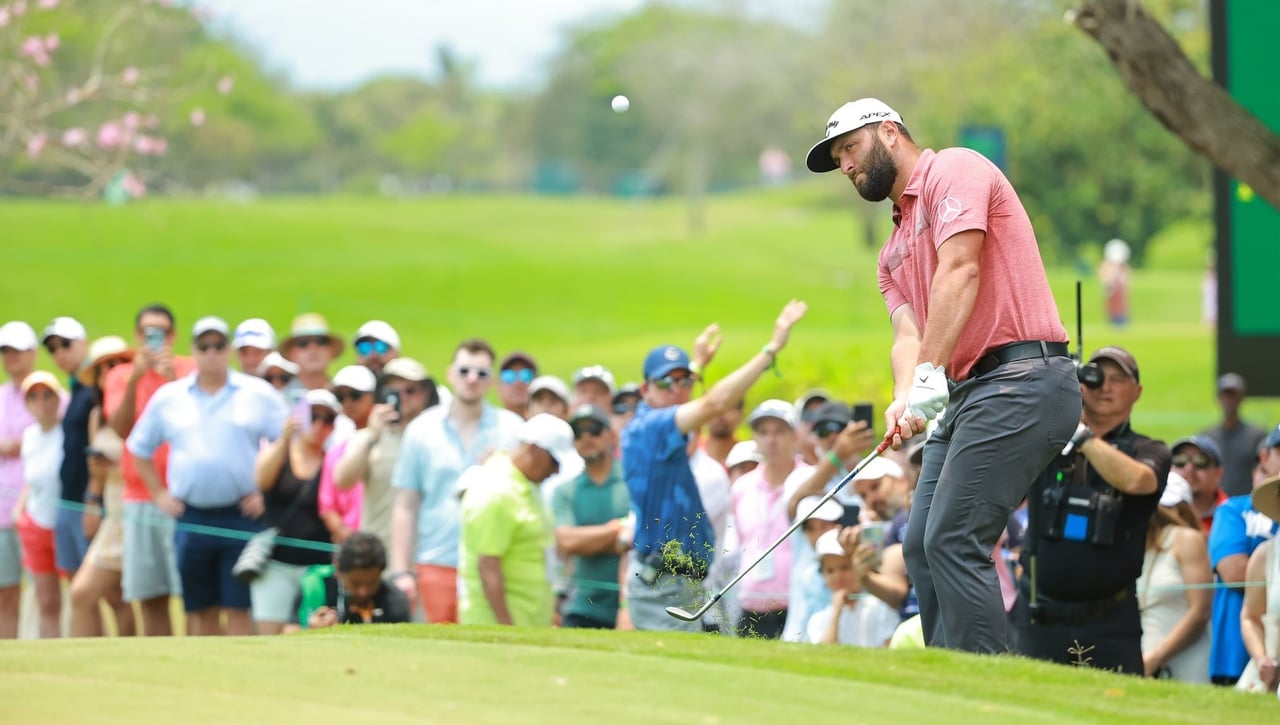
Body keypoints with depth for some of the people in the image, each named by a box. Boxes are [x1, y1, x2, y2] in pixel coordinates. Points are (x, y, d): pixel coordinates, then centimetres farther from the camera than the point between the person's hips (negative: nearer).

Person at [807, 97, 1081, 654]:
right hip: (967, 394, 10)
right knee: (921, 546, 5)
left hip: (1023, 379, -10)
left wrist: (930, 373, -23)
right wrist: (903, 400, -11)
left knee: (953, 542, -17)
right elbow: (908, 333, 11)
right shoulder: (893, 253, 26)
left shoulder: (954, 171, -1)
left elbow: (961, 270, -15)